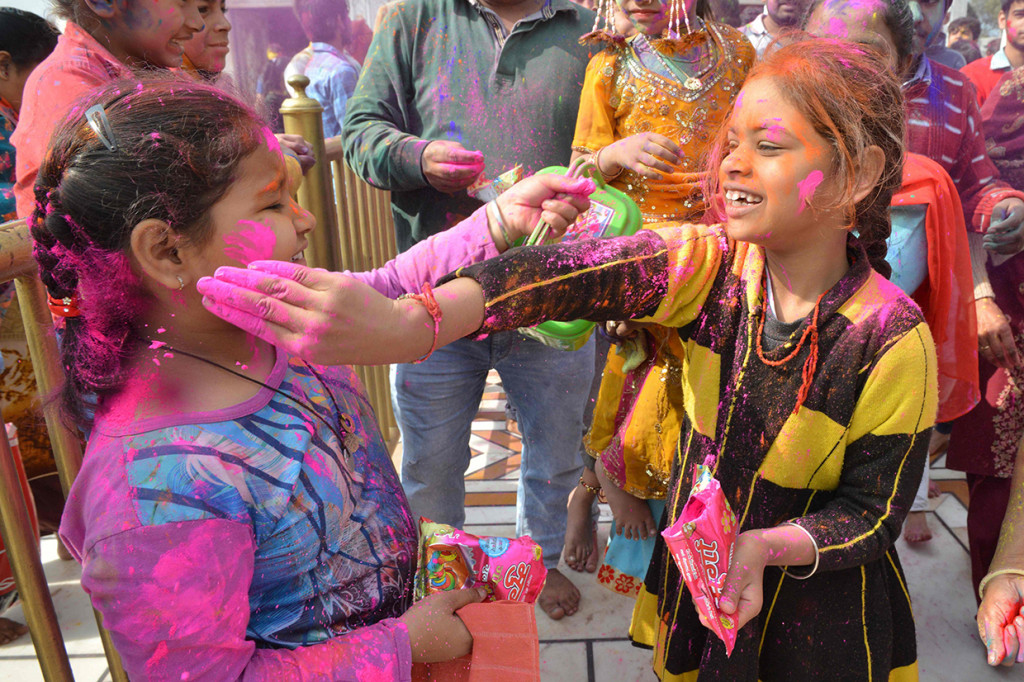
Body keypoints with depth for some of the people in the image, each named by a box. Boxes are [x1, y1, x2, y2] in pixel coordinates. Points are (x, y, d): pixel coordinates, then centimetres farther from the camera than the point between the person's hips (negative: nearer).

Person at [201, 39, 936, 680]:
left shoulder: (894, 342, -22)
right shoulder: (708, 262, -17)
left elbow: (875, 511, -13)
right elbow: (571, 274, -36)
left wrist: (763, 545, -33)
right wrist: (406, 326, -51)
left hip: (817, 612, -2)